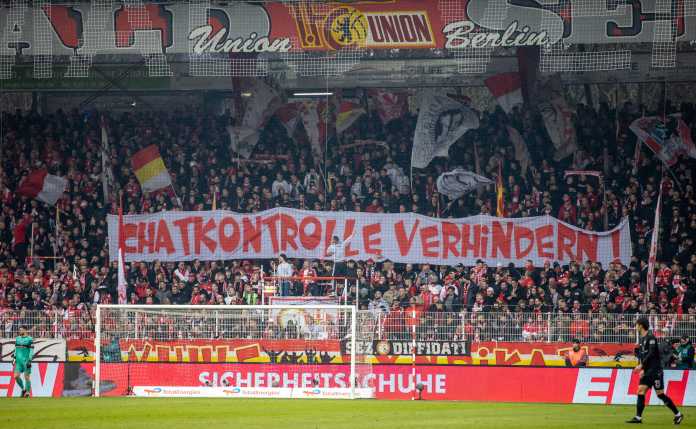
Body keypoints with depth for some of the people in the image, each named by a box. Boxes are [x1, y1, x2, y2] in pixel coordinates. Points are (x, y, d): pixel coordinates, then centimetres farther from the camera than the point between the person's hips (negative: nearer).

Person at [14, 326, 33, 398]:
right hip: (19, 361, 6)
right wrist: (14, 359, 14)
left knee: (27, 377, -2)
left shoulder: (29, 339, -6)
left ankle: (27, 392, 6)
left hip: (26, 361, -6)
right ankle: (23, 389, 15)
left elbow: (31, 351, -8)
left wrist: (29, 361, -15)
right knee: (16, 376, -4)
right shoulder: (17, 339, 12)